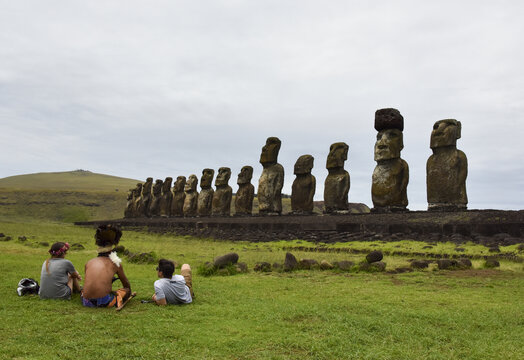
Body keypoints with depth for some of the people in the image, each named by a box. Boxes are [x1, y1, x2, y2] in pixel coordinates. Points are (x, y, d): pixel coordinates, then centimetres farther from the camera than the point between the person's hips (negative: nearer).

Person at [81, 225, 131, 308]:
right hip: (104, 302, -3)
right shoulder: (116, 262, 11)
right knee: (127, 289, 21)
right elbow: (127, 285, 25)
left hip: (87, 302, 3)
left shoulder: (89, 262, 17)